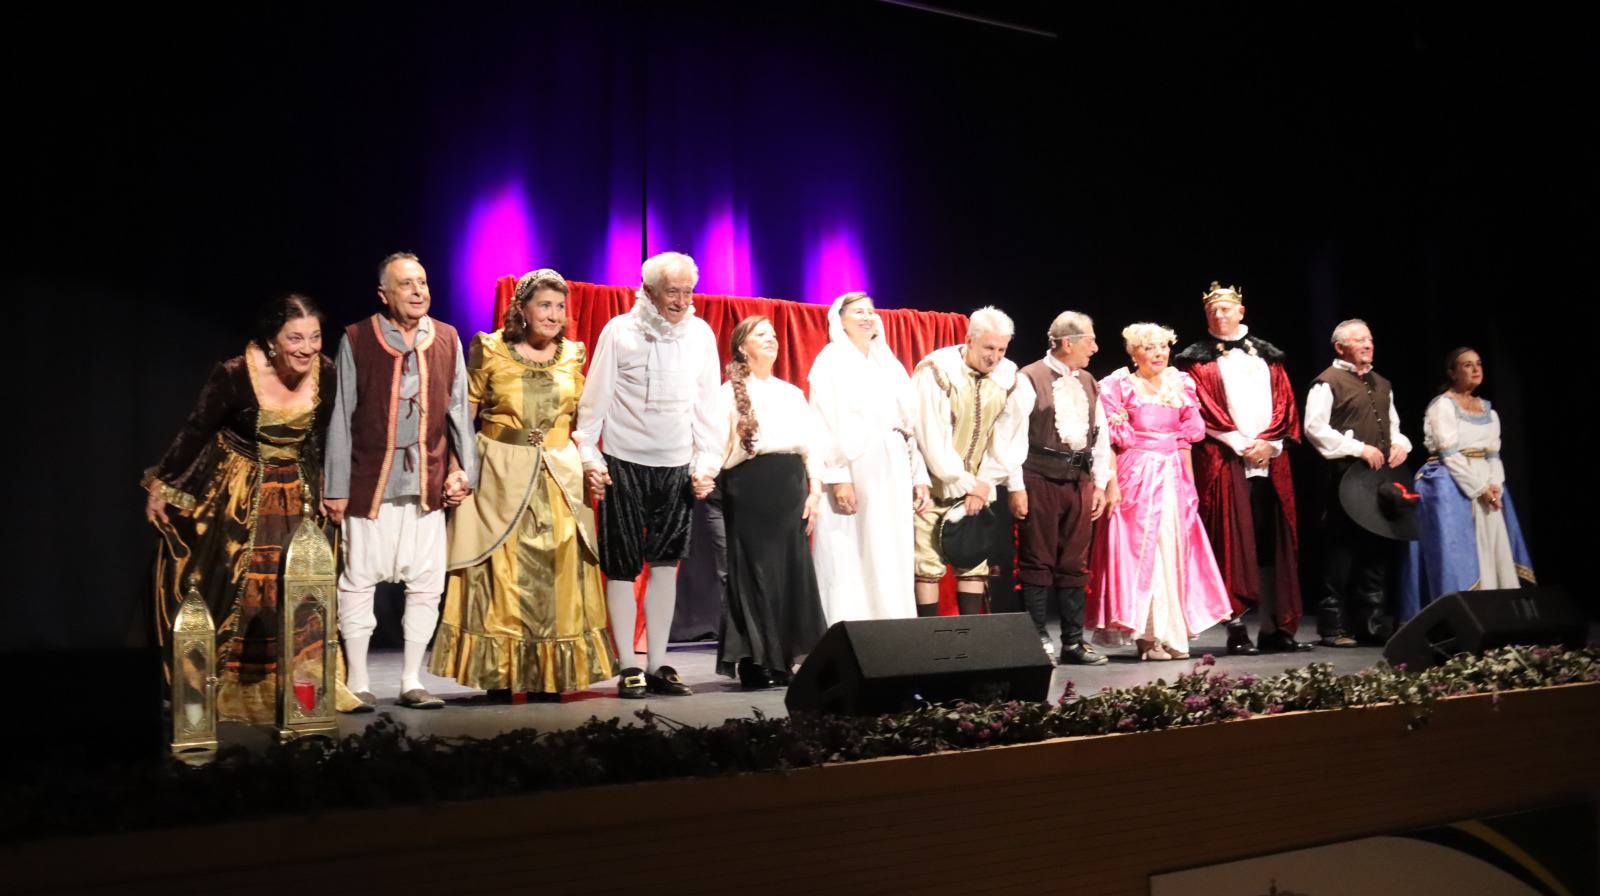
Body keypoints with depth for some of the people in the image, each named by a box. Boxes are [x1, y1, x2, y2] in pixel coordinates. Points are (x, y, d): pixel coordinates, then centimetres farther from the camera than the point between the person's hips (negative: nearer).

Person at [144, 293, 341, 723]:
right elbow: (195, 431, -11)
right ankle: (226, 689, 22)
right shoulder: (235, 375, -22)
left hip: (299, 495, 3)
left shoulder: (327, 374, -12)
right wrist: (160, 485, -5)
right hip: (236, 494, -3)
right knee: (233, 589, 6)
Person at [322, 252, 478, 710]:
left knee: (426, 583, 4)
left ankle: (411, 681, 17)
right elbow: (341, 417, -1)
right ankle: (358, 681, 16)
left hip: (427, 483, 3)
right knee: (359, 580, 3)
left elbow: (459, 409, 10)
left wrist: (464, 469, 2)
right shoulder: (356, 339, -2)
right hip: (369, 480, -2)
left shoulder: (447, 339, 7)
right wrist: (336, 487, -2)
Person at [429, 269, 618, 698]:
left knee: (558, 570, 3)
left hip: (560, 475, 3)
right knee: (501, 573, -1)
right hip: (501, 473, -3)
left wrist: (591, 465, 2)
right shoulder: (490, 349, 0)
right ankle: (500, 675, 8)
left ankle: (554, 673, 13)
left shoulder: (573, 355, 9)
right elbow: (463, 417, 1)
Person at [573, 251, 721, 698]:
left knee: (666, 564, 5)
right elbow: (596, 396, -3)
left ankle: (658, 665, 14)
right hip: (624, 463, -3)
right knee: (622, 566, 0)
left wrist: (707, 461, 4)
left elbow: (706, 404, 7)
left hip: (676, 465, 3)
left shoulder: (701, 334, 4)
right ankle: (629, 667, 9)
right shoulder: (619, 331, -5)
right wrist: (589, 455, -8)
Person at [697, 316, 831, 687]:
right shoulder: (730, 393, 4)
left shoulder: (792, 393, 19)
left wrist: (814, 490, 4)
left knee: (792, 572, 3)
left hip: (790, 488, 5)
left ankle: (783, 661, 11)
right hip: (749, 487, -5)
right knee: (752, 573, -5)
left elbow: (813, 444, 14)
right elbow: (714, 443, -7)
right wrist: (702, 477, -24)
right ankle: (752, 662, 3)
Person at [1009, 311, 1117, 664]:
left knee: (1075, 565, 9)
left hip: (1078, 481, 6)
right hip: (1040, 479, -6)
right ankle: (1037, 641, 7)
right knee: (1038, 563, 0)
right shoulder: (1030, 379, -5)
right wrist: (1016, 487, -13)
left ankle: (1073, 642, 17)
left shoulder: (1089, 384, 15)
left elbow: (1100, 436, 17)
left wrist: (1100, 483, 11)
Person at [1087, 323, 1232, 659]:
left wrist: (1189, 481, 9)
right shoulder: (1120, 387, -1)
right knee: (1141, 549, -4)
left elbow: (1185, 440, 12)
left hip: (1174, 477, 4)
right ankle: (1149, 636, 1)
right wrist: (1112, 485, -12)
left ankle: (1172, 632, 14)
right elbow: (1112, 442, -6)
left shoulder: (1180, 385, 11)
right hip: (1136, 477, -4)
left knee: (1176, 551, 5)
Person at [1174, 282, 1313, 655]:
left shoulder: (1267, 356, 17)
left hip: (1270, 463, 4)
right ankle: (1237, 630, -4)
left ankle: (1274, 628, 9)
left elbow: (1285, 403, 10)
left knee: (1272, 544, 3)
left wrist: (1270, 443, -6)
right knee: (1233, 545, -6)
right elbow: (1203, 411, -4)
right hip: (1224, 463, -4)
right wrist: (1242, 446, -11)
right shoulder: (1197, 361, 6)